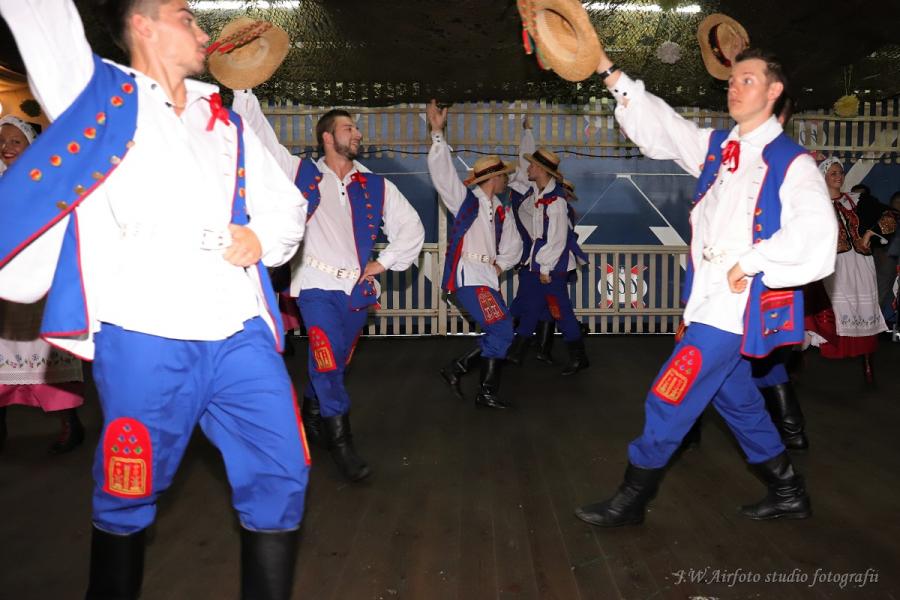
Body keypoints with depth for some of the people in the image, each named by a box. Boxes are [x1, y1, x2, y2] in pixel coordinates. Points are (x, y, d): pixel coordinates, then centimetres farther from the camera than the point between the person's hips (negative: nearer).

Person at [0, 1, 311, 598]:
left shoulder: (224, 120, 20)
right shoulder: (99, 92, 9)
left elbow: (286, 204, 21)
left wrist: (263, 239, 2)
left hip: (240, 333, 4)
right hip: (144, 338, -3)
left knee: (281, 476, 2)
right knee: (127, 497, 9)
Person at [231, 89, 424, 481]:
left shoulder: (376, 187, 10)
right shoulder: (302, 173, 5)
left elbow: (411, 227, 13)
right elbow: (260, 136, 5)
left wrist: (385, 261, 4)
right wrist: (244, 90, -1)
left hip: (356, 288, 3)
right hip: (316, 285, -3)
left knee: (334, 363, 11)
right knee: (328, 360, -15)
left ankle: (312, 411, 38)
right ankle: (340, 441, -2)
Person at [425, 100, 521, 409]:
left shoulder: (500, 211, 18)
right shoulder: (466, 199, 0)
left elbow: (513, 244, 23)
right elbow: (442, 170, -10)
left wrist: (501, 265, 5)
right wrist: (437, 133, -18)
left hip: (488, 278, 8)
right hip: (467, 275, -8)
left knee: (497, 336, 6)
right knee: (502, 330, -12)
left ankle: (457, 367, 16)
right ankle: (487, 392, 0)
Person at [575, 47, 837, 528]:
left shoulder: (792, 163, -8)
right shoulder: (715, 147, 11)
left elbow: (814, 236, -20)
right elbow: (657, 125, 4)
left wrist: (750, 263, -18)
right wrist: (609, 72, -3)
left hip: (737, 307, -7)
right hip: (708, 302, 7)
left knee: (668, 402, -5)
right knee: (736, 400, 19)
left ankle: (630, 501, 11)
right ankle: (788, 493, 38)